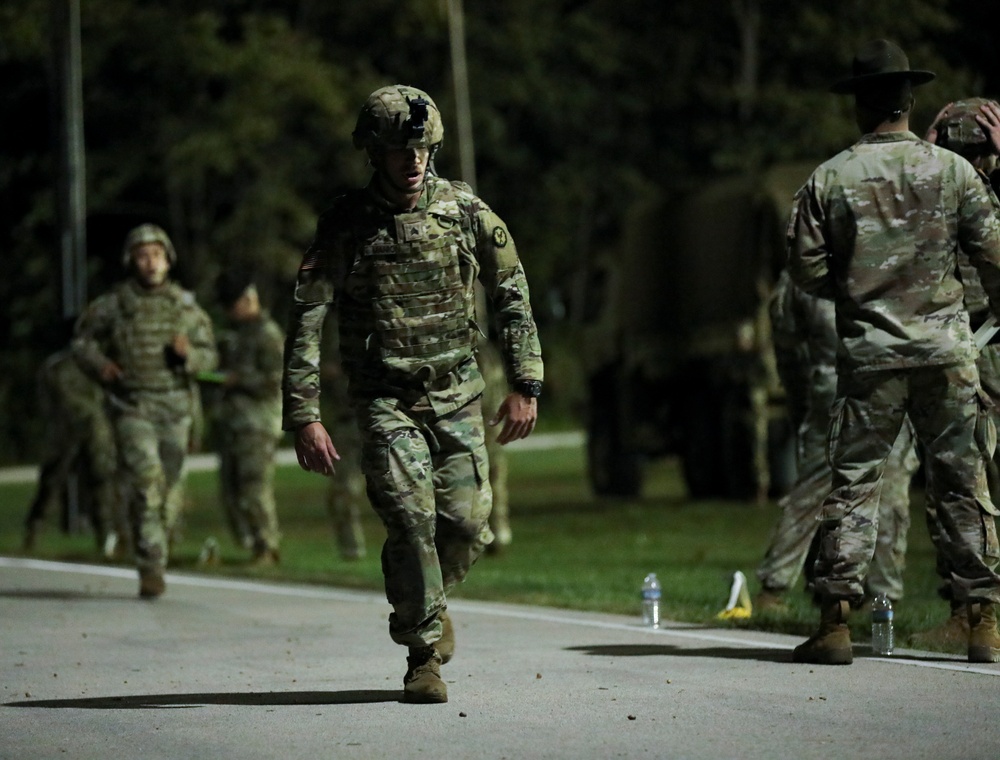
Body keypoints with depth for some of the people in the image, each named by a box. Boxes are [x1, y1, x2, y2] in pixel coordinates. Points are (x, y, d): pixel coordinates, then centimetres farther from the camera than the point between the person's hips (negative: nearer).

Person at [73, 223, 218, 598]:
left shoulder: (185, 306, 3)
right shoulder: (112, 305, -3)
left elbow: (209, 356, 7)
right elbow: (82, 342, 9)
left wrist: (188, 354, -15)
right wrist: (99, 364, -11)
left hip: (175, 408, 3)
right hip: (132, 408, -3)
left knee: (165, 483, 12)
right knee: (145, 483, -18)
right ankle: (151, 568, -18)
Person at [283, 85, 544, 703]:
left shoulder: (465, 210, -2)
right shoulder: (346, 223, -9)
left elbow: (512, 295, 7)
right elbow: (307, 320, -8)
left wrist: (526, 385, 2)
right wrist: (304, 415, -14)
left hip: (457, 394, 2)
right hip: (386, 400, -2)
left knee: (467, 521, -3)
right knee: (410, 518, -15)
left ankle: (429, 601, 29)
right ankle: (424, 652, -1)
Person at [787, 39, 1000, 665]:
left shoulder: (830, 179, -2)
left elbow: (807, 270, -1)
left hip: (869, 352, 0)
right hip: (946, 348, 0)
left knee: (855, 482, 3)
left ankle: (835, 622, -1)